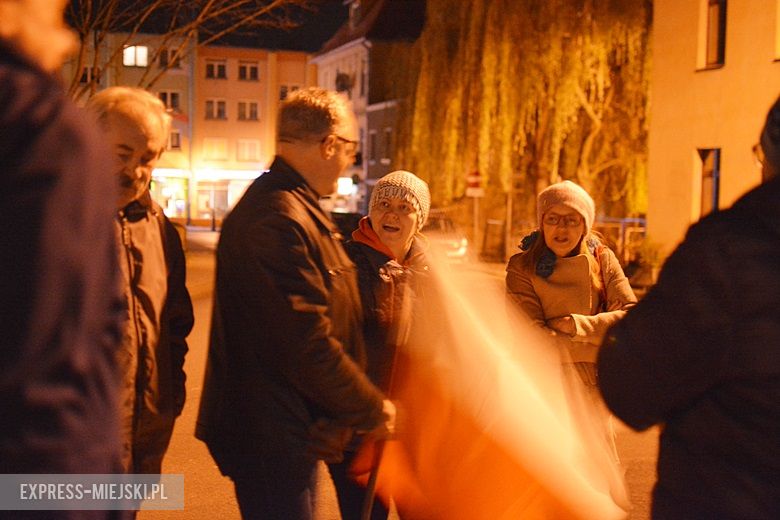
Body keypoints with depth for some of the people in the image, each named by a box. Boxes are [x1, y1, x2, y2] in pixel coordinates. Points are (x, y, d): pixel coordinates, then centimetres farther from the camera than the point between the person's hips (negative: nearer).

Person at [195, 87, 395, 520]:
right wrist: (373, 409, -11)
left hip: (290, 432, 11)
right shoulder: (281, 219, -24)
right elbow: (308, 347, -26)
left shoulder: (289, 206, 12)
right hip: (273, 437, -11)